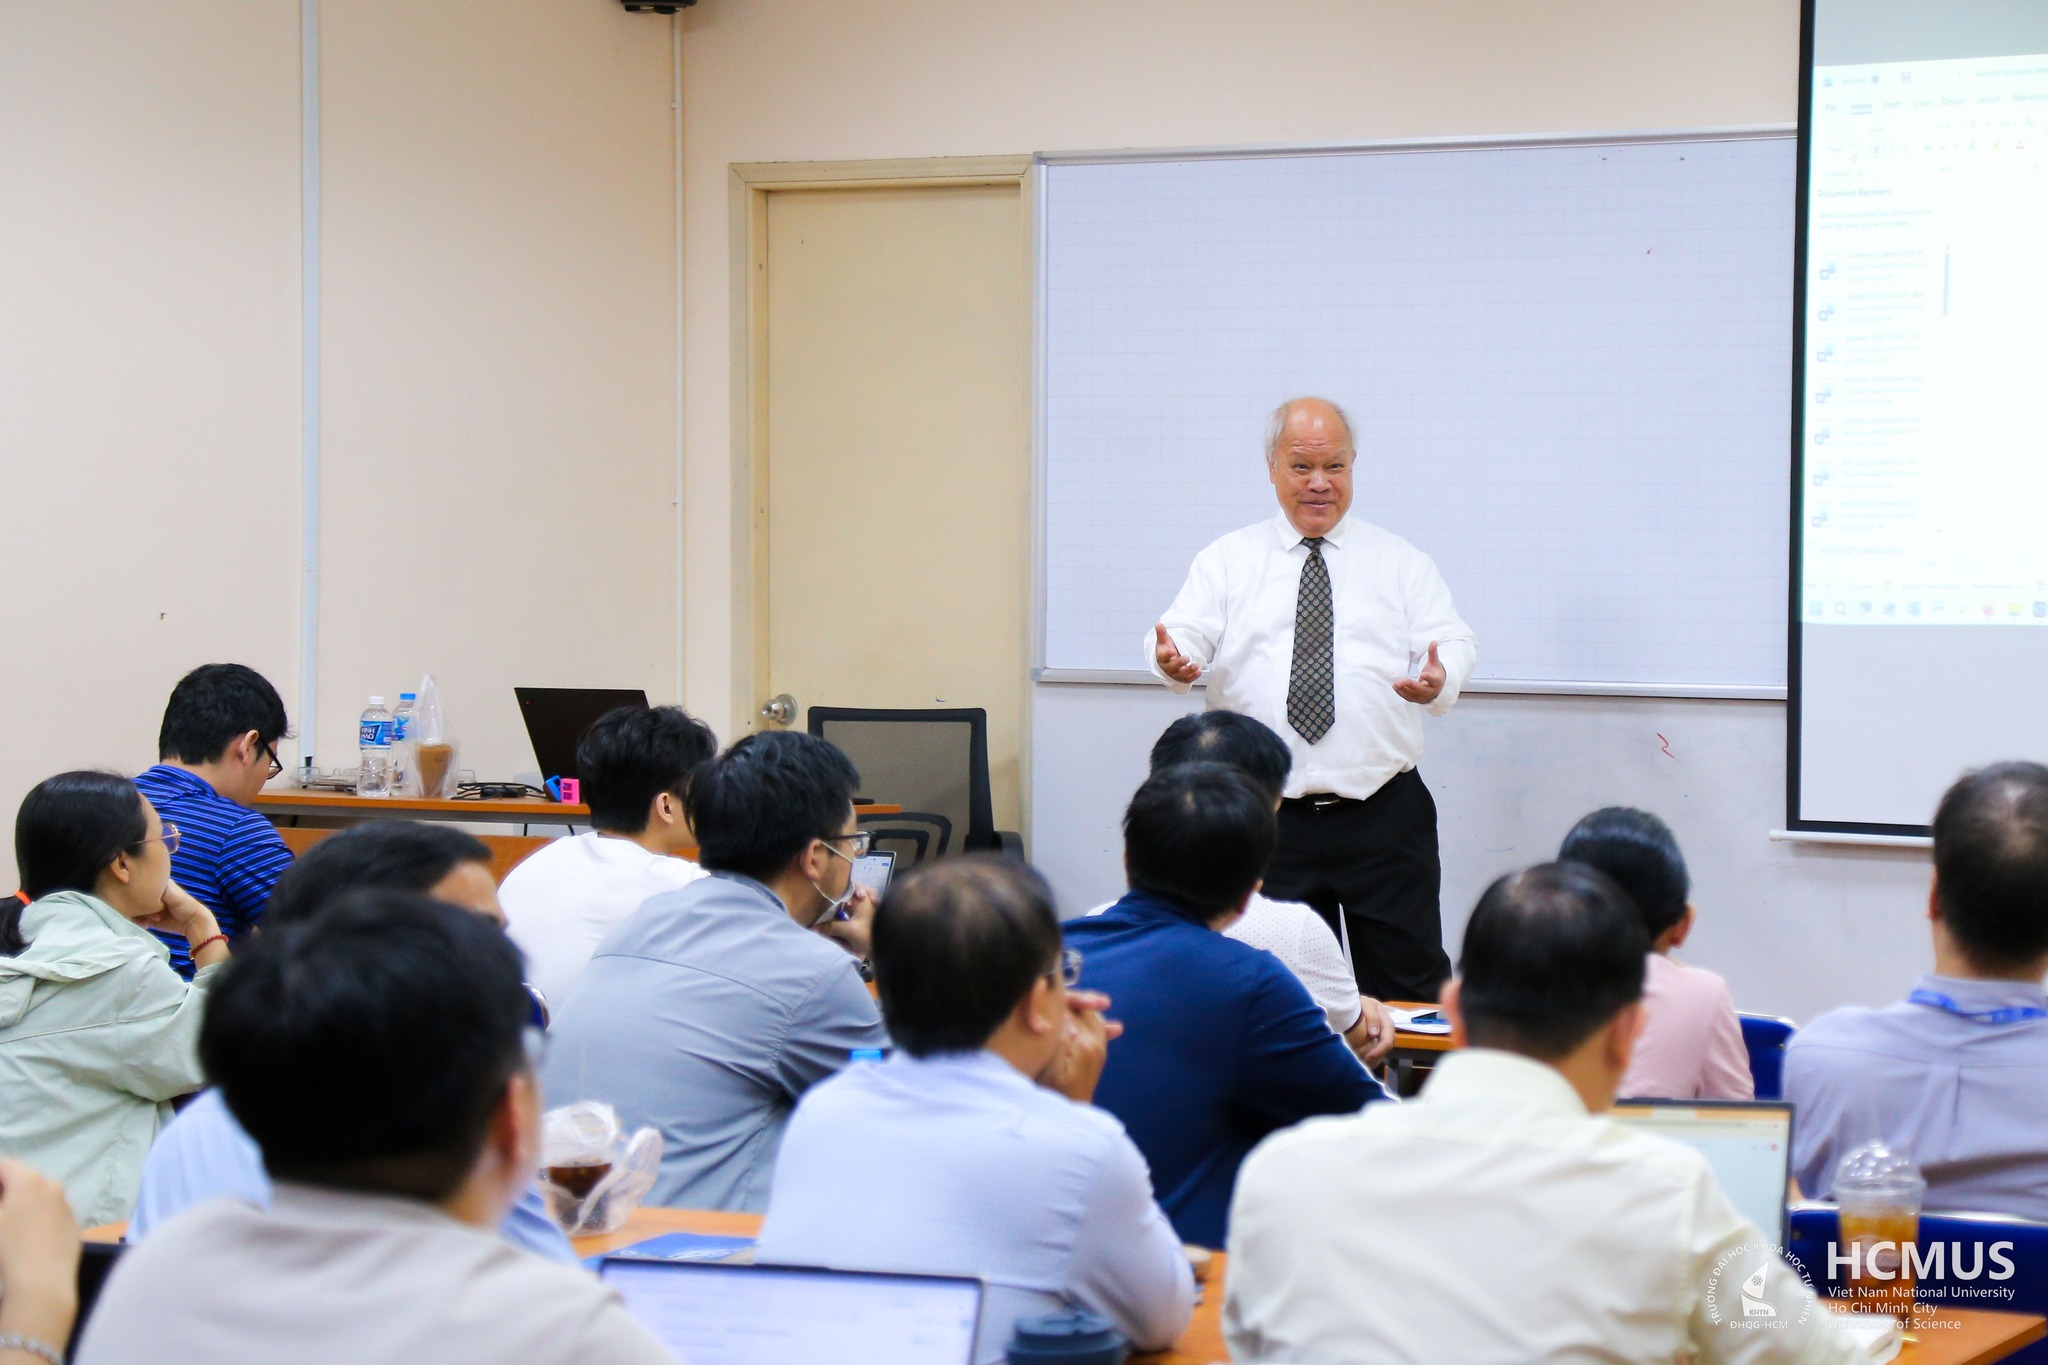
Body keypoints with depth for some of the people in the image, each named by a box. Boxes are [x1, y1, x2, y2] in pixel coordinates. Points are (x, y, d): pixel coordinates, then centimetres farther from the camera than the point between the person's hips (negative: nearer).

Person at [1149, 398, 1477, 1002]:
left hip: (1383, 814, 0)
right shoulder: (1227, 561, 9)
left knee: (1409, 989, 0)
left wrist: (1440, 676, -26)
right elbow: (1188, 632, -4)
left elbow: (1451, 642, -2)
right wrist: (1172, 659, -29)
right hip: (1269, 815, 0)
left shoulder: (1401, 563, 10)